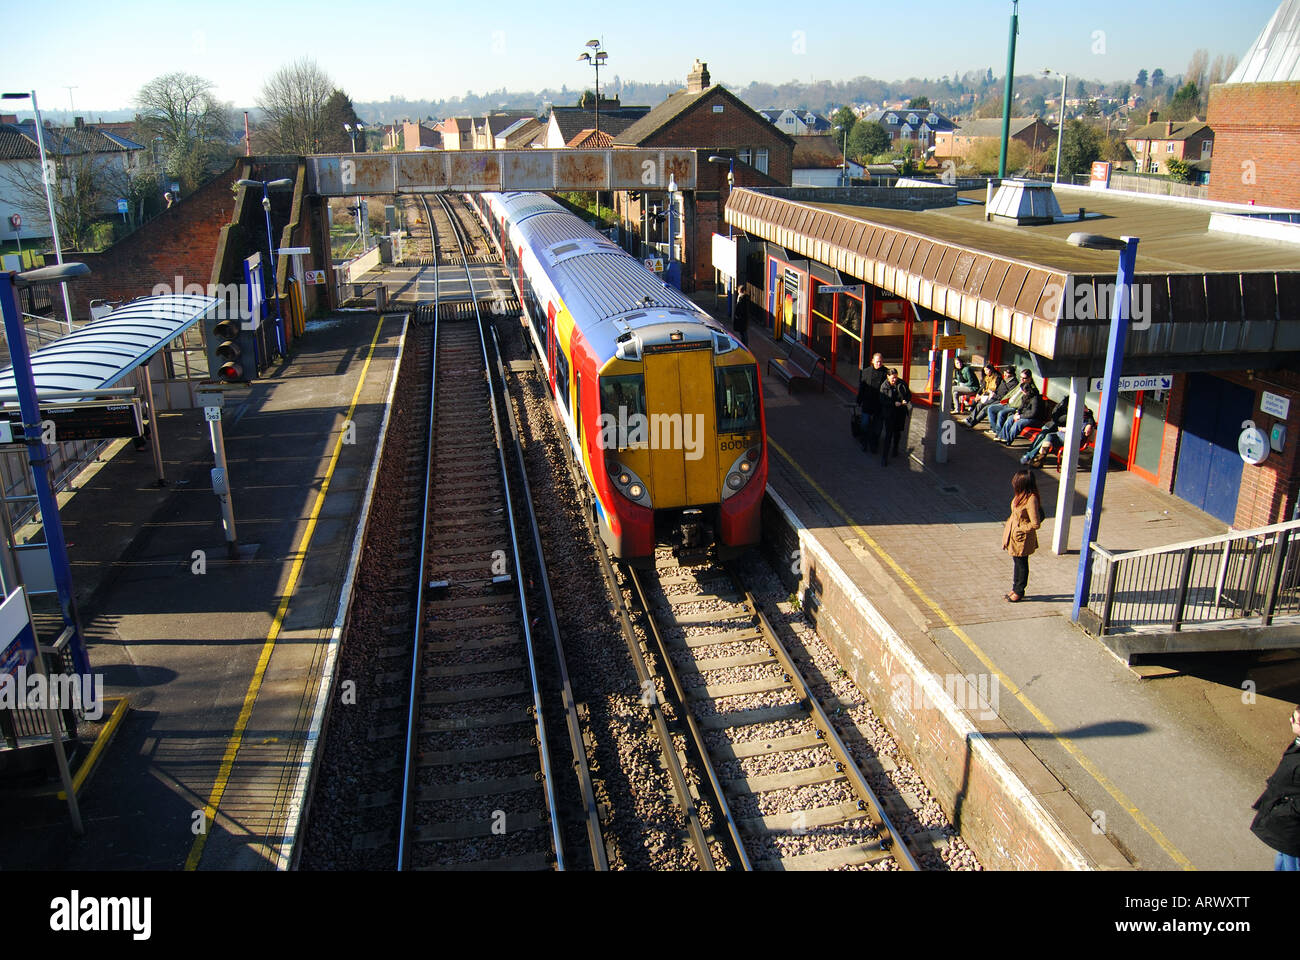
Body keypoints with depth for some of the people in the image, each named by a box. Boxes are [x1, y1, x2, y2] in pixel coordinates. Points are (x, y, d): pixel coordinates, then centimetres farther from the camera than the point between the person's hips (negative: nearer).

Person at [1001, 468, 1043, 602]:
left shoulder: (1031, 499, -28)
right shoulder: (1022, 495, -1)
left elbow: (1035, 524, -25)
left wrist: (1021, 530, -16)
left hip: (1022, 539, -8)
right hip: (1014, 535, 8)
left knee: (1021, 563, 8)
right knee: (1016, 562, 20)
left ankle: (1019, 592, 24)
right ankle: (1015, 589, 34)